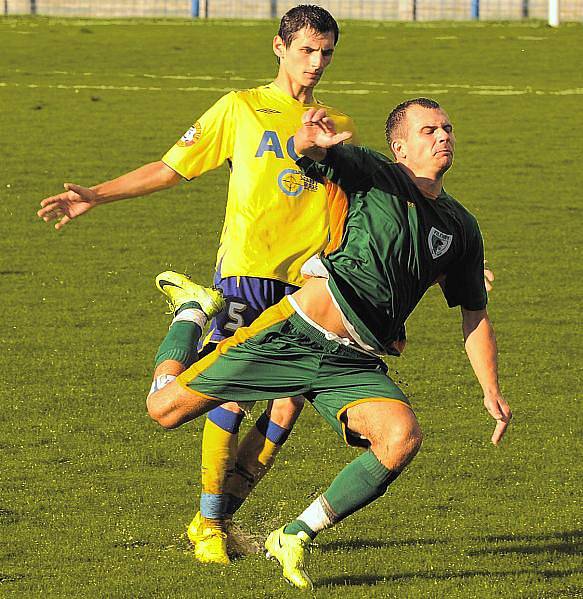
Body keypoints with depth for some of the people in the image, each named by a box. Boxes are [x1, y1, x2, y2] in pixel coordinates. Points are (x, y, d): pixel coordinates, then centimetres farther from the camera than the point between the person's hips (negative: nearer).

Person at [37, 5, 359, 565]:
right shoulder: (241, 109, 7)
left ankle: (221, 515, 8)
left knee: (291, 401, -5)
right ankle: (208, 523, -1)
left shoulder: (339, 129, 16)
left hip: (307, 280, 4)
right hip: (247, 266, -4)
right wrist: (94, 195, -3)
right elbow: (169, 167, 6)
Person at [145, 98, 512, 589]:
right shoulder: (373, 173, 1)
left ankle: (296, 538, -11)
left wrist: (492, 392, 12)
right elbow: (310, 156, -17)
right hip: (297, 329, -4)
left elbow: (475, 314, 23)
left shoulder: (461, 228, 15)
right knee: (165, 408, -4)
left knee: (402, 438, -28)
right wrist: (310, 142, -42)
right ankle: (194, 308, 29)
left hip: (353, 365, 4)